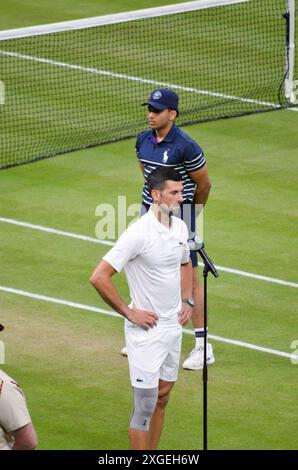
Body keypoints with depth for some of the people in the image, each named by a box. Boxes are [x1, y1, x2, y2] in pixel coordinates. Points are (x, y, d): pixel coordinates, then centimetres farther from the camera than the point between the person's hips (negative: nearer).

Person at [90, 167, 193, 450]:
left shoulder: (180, 227, 5)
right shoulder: (139, 233, -20)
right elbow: (99, 277, -21)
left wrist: (186, 301, 13)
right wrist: (129, 312, -15)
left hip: (174, 327, 8)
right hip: (147, 330, -8)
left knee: (162, 399, 13)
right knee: (145, 407, -6)